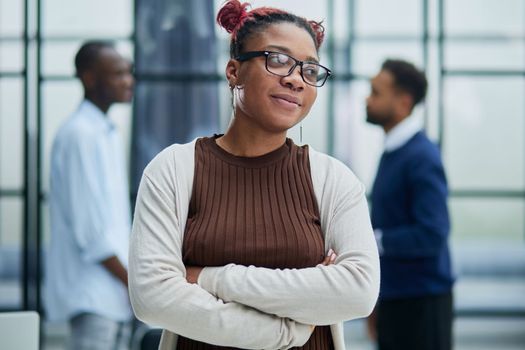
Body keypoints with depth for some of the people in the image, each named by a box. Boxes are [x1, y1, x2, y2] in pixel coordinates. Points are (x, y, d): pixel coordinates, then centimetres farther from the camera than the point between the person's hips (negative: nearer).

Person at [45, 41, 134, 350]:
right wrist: (132, 283, -14)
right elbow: (90, 230, -17)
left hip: (116, 293, 9)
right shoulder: (79, 134, -13)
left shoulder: (108, 133, 16)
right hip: (92, 297, -9)